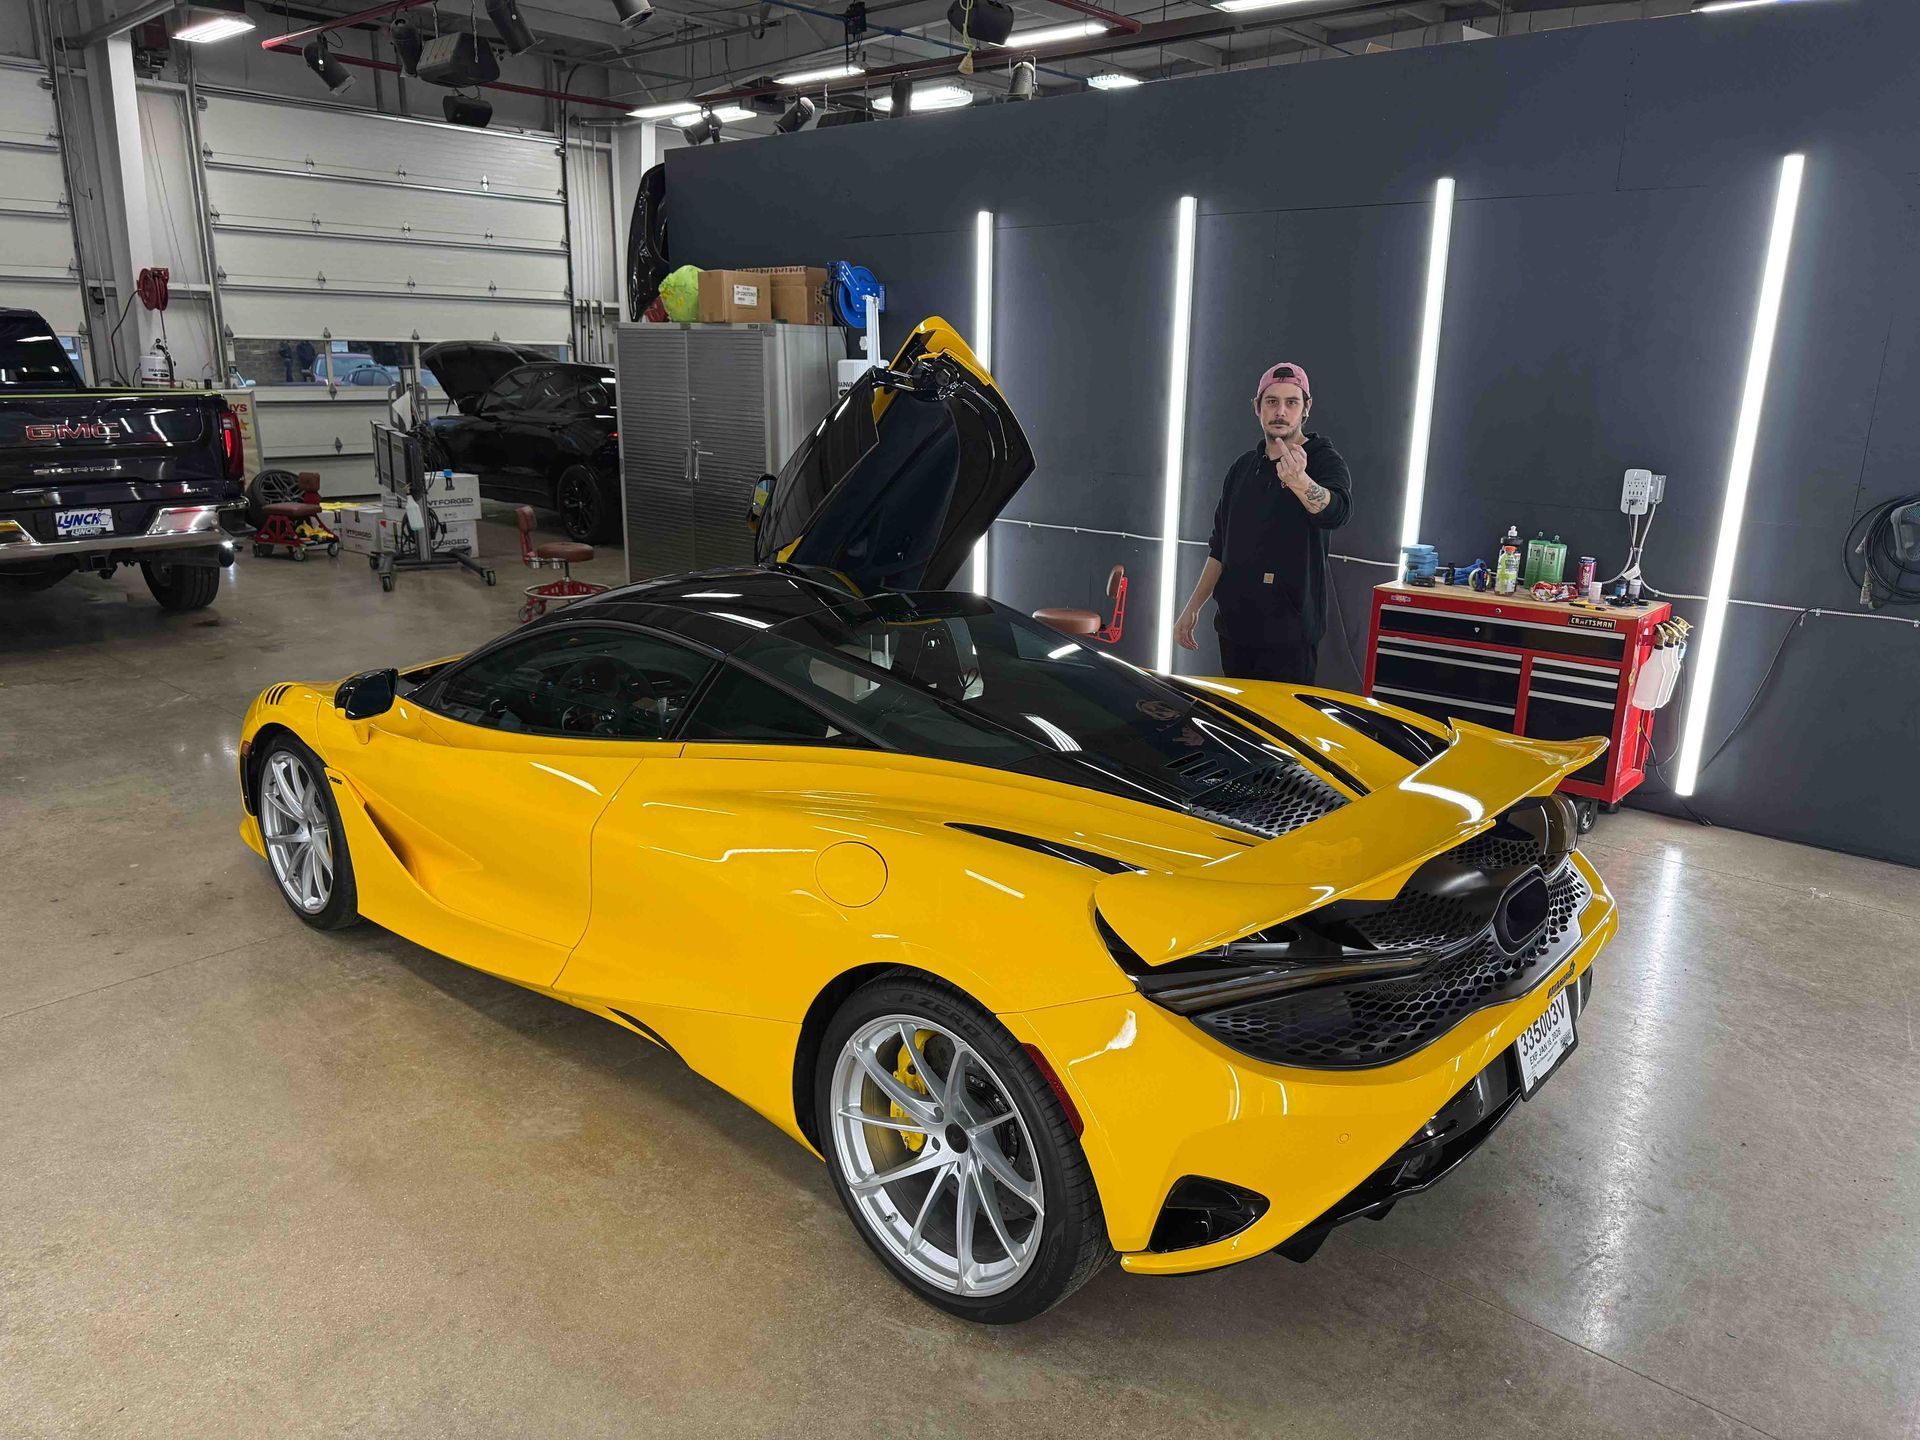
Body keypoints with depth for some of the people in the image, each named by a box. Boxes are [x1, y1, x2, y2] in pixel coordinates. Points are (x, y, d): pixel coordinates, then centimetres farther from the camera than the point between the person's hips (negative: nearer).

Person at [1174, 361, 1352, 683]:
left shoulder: (1324, 461, -5)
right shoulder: (1244, 467, 14)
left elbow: (1336, 511, -30)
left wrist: (1299, 480, -50)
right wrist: (1193, 607, 13)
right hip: (1234, 626, 6)